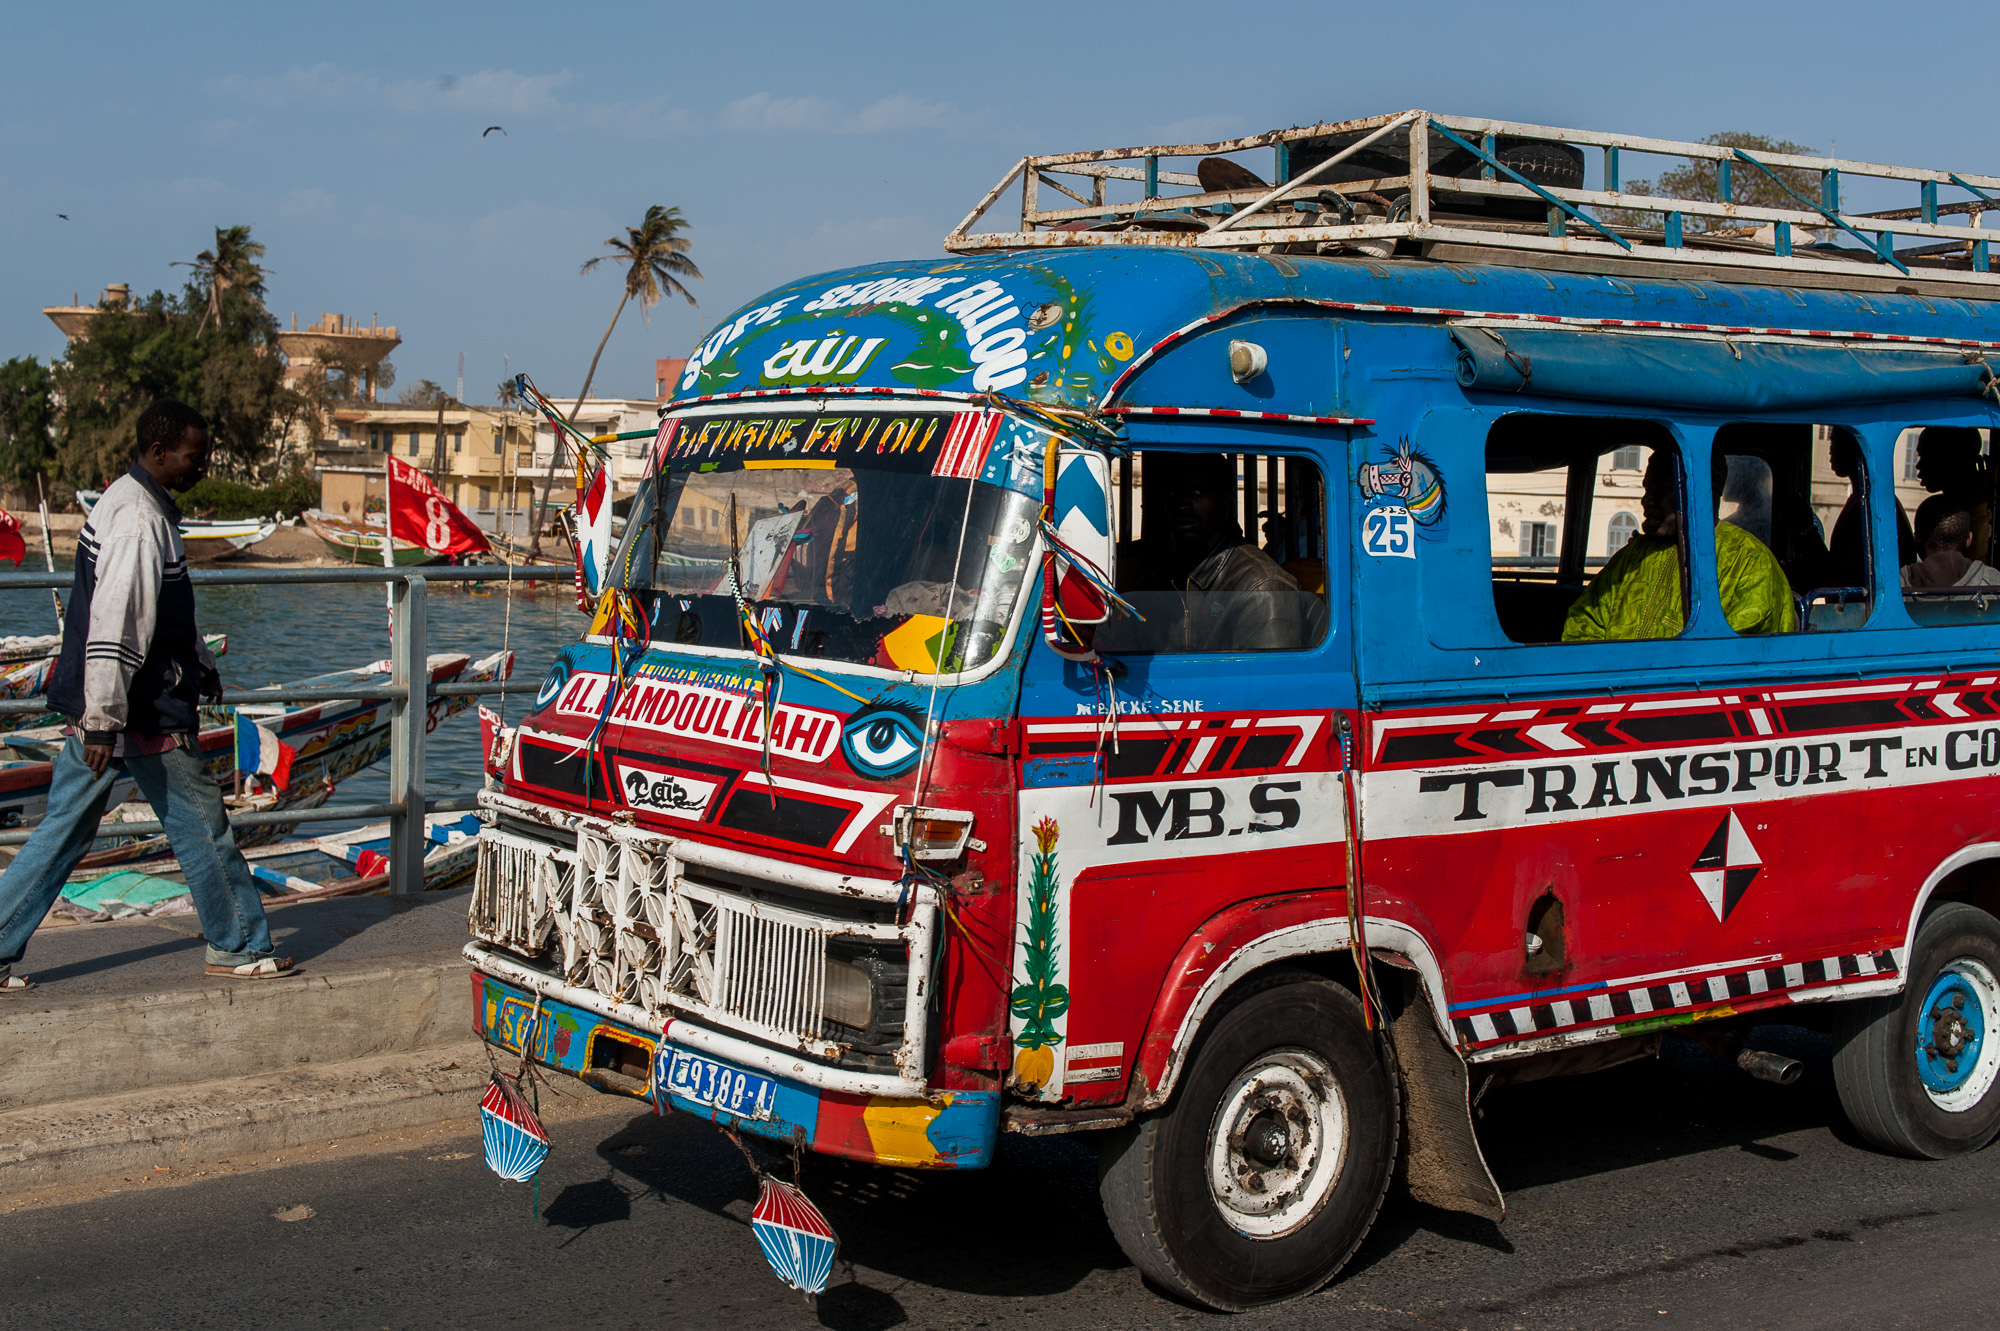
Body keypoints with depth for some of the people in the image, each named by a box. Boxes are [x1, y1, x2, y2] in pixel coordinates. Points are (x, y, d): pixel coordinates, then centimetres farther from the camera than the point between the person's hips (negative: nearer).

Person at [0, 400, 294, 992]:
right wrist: (102, 722, -28)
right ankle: (238, 946, 18)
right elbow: (113, 629, -26)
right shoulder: (139, 523, -20)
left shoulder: (130, 501, 13)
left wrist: (200, 663, 34)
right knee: (202, 826, 5)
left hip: (101, 706, 10)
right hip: (144, 714, -10)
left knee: (63, 831, 11)